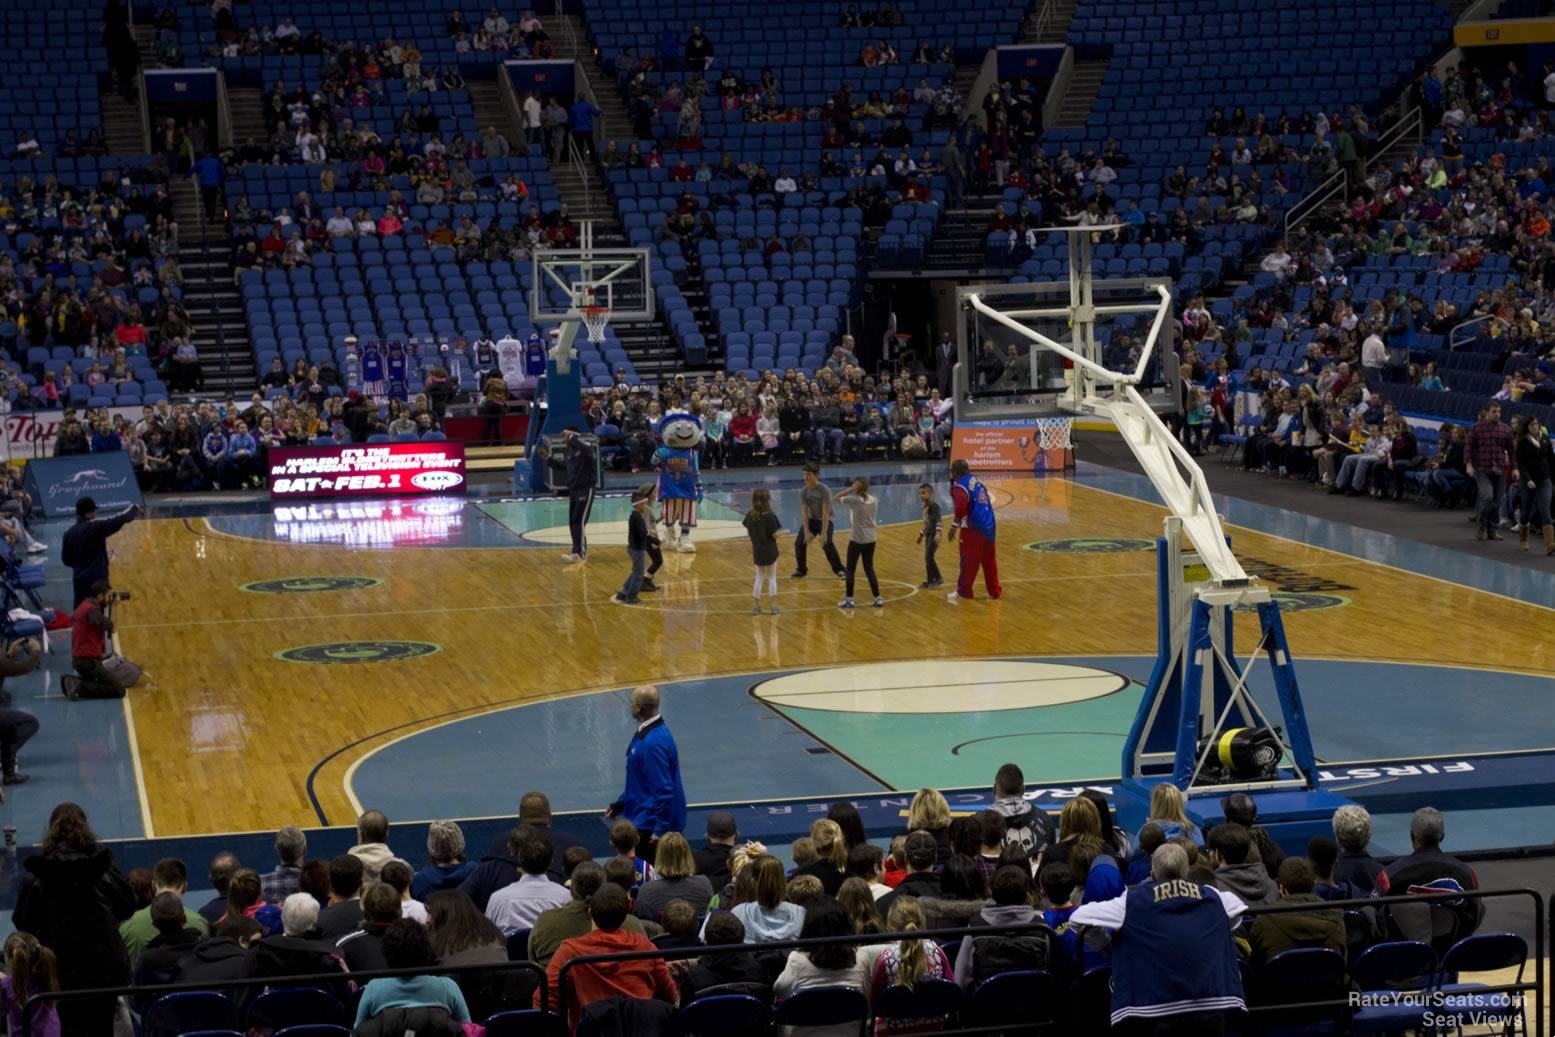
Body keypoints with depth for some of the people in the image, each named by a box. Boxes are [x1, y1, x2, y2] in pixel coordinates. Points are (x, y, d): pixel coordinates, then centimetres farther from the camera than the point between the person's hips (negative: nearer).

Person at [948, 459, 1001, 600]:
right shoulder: (976, 480, 14)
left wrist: (954, 526, -16)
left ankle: (963, 592, 8)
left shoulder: (959, 486, -13)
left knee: (969, 561, 1)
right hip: (989, 525, 8)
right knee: (989, 560, 15)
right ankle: (994, 590, 20)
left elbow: (961, 509, -25)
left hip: (973, 528, -8)